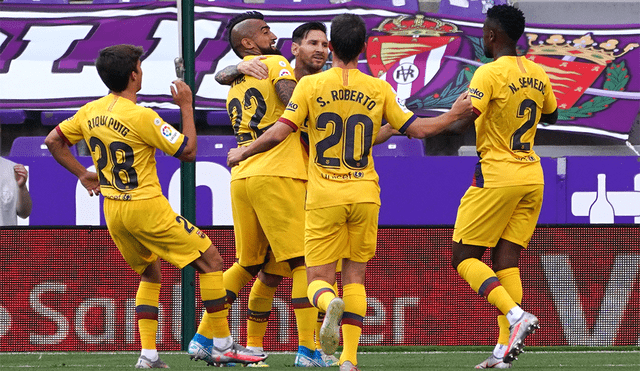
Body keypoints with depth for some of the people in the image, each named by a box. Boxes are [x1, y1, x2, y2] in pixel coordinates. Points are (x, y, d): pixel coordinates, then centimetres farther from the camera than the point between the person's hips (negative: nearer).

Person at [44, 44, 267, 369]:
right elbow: (188, 151, -13)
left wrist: (81, 173, 20)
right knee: (210, 261, 4)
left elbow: (53, 141, 13)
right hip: (147, 208, -8)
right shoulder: (142, 117, -19)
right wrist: (186, 107, -5)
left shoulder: (90, 112, 2)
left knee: (149, 274, 24)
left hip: (113, 211, 8)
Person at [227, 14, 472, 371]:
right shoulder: (379, 89, 1)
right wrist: (454, 116, 23)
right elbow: (417, 128, 5)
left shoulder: (311, 85, -4)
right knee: (355, 276, 12)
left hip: (324, 197, -2)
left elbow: (280, 133, -9)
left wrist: (243, 153, 7)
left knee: (318, 280, 4)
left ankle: (330, 303, -34)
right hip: (365, 194, 2)